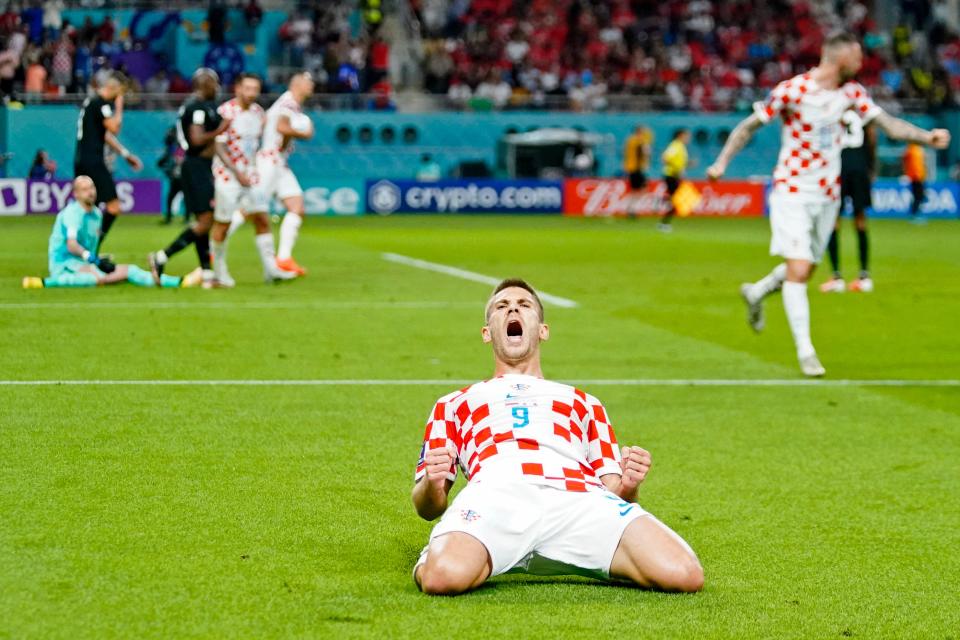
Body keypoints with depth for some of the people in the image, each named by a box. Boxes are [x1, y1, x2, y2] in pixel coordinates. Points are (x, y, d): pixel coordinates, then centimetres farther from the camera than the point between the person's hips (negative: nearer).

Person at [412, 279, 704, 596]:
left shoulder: (584, 403, 42)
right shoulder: (454, 403, 38)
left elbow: (612, 492, 30)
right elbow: (428, 508, 26)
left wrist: (627, 488, 4)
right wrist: (431, 485, 0)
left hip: (578, 496, 2)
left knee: (683, 575, -28)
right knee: (445, 577, -39)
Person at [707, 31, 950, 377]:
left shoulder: (850, 92, 3)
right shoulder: (791, 90, -14)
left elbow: (889, 124, 0)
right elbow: (749, 126, -5)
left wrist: (927, 136, -15)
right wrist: (722, 161, -11)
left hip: (827, 194, 6)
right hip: (792, 191, -6)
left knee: (805, 269, 11)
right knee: (798, 269, -14)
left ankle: (756, 292, 40)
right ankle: (805, 351, -8)